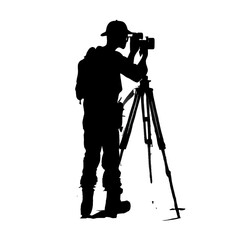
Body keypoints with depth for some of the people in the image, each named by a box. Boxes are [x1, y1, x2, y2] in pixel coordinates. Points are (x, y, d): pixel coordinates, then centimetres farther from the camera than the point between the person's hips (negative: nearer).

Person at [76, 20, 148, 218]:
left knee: (91, 159, 8)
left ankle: (87, 206, 8)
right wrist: (144, 55, 1)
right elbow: (138, 75, -13)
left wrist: (133, 53, 22)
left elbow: (127, 70, 25)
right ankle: (112, 205, 2)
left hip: (91, 116, 8)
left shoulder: (94, 55, 14)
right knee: (111, 161, -1)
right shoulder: (113, 57, -12)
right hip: (107, 118, -8)